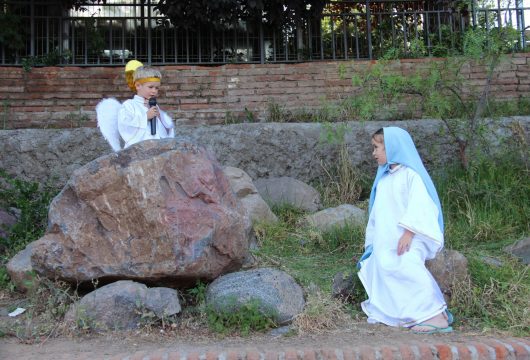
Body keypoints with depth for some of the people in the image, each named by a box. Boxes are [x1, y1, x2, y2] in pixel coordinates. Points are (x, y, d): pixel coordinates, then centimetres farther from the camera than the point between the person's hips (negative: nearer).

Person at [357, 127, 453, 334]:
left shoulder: (410, 173, -4)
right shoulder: (383, 178, 22)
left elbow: (418, 204, -16)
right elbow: (377, 212, 25)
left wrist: (409, 231, -25)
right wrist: (372, 240, 22)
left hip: (409, 238, -9)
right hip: (386, 239, 9)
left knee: (407, 265, -29)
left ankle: (436, 316, -27)